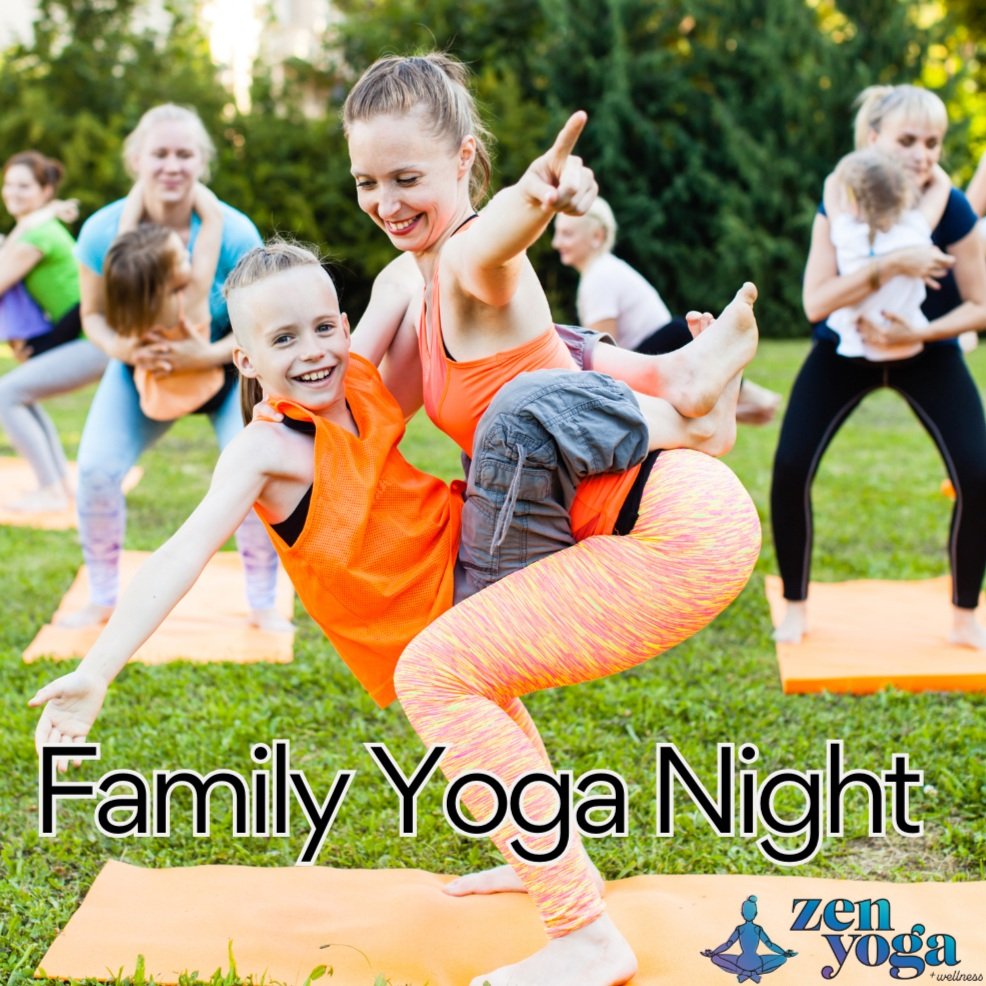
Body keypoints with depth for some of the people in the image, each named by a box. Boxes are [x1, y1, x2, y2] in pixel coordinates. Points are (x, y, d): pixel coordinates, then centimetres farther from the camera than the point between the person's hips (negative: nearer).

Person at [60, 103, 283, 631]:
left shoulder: (232, 232, -26)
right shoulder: (104, 231, -20)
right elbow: (94, 314, -7)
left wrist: (208, 354, -37)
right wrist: (120, 348, -29)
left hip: (226, 367, -2)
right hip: (140, 369, 2)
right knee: (95, 467, -14)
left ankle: (263, 604, 2)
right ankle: (103, 598, 11)